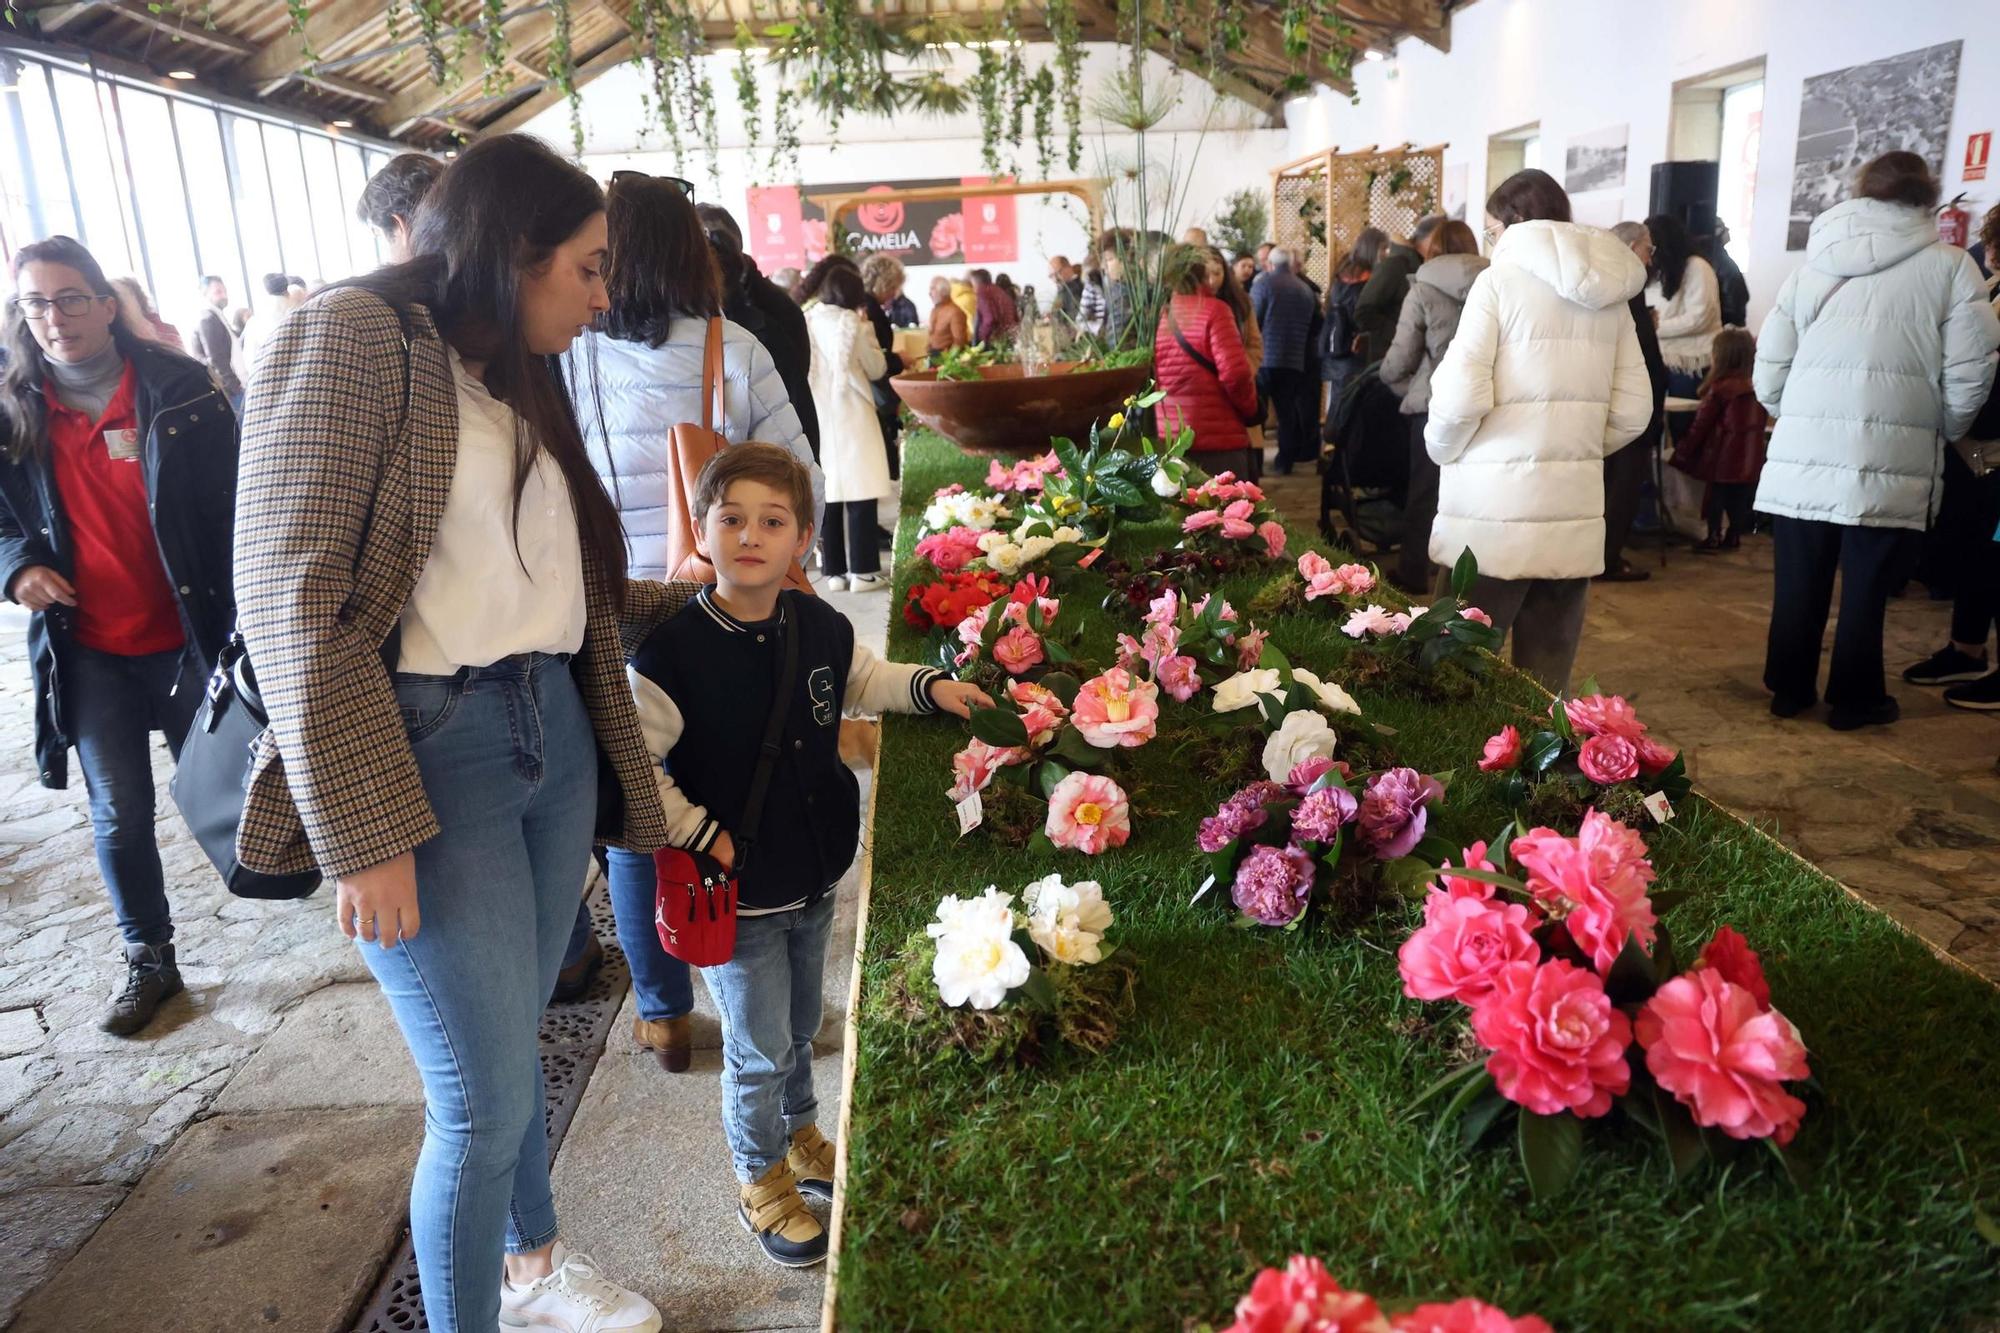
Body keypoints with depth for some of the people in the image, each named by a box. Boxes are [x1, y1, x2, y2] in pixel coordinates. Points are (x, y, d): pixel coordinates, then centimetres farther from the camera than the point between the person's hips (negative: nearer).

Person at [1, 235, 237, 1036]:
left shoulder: (181, 388, -7)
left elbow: (236, 503, -6)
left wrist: (246, 621, -12)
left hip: (190, 636, -2)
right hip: (86, 650, 2)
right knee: (119, 815, 9)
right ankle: (148, 961, 26)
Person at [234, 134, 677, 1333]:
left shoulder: (518, 378, 16)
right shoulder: (355, 335, -9)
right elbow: (293, 596, -16)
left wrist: (699, 596, 21)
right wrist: (363, 834, -18)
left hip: (554, 739, 7)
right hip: (428, 751, -7)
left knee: (514, 1041, 21)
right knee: (485, 1096, 1)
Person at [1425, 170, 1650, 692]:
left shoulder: (1502, 278, -4)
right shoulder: (1610, 293, 11)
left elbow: (1462, 396, -12)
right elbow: (1632, 411, 9)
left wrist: (1441, 450, 6)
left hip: (1495, 507, -5)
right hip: (1575, 510, 5)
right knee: (1548, 683, 10)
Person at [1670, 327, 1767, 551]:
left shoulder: (1720, 388, -13)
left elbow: (1701, 424, -8)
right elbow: (1762, 420, 12)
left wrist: (1683, 451, 1)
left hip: (1722, 455, -5)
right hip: (1749, 457, 5)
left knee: (1716, 495, 5)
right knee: (1740, 497, 11)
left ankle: (1714, 537, 8)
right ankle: (1733, 537, 18)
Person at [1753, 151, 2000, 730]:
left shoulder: (1814, 262, 11)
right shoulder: (1950, 266, 1)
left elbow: (1768, 368, 10)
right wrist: (1942, 431, 16)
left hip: (1801, 453, 3)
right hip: (1891, 461, -3)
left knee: (1800, 582, 11)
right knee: (1867, 586, 6)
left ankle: (1789, 688, 22)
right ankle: (1854, 699, 16)